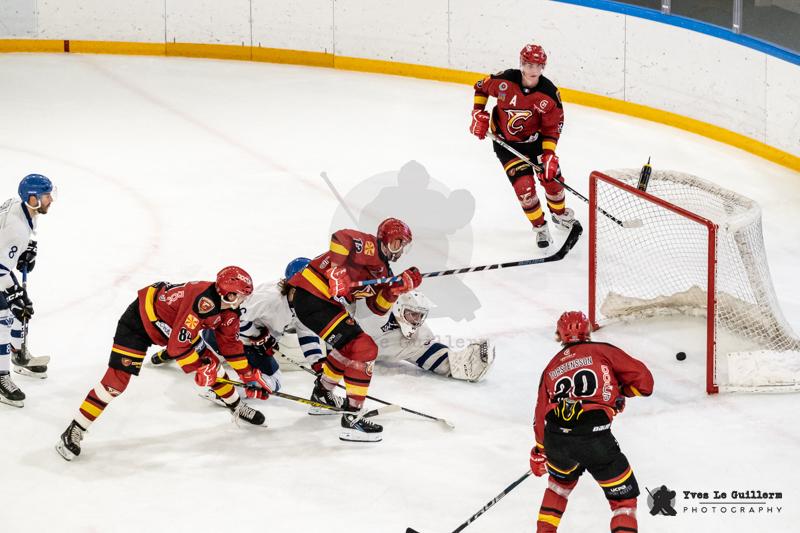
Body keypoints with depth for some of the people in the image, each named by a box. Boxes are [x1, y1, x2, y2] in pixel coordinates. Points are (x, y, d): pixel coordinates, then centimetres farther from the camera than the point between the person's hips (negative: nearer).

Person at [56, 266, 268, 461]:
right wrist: (198, 369, -21)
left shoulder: (228, 310, -7)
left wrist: (248, 375, 9)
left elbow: (230, 343, 10)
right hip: (140, 320, -9)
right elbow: (178, 344, -33)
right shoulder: (203, 300, -35)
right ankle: (74, 432, -14)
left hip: (175, 324, 9)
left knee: (210, 363, 8)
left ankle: (237, 406, 33)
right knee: (118, 378, -17)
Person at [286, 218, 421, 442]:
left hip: (327, 301, 11)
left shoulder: (382, 270, 22)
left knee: (349, 346, 30)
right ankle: (352, 418, -16)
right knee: (363, 349, -14)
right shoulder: (369, 246, -7)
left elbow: (378, 307, 15)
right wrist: (338, 271, -29)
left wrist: (395, 289, -2)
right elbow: (340, 238, -25)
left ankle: (322, 394, 48)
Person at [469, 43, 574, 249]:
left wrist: (549, 154, -22)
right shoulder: (504, 81, -22)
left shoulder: (549, 94, -20)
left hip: (536, 139, 2)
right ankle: (540, 227, 7)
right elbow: (481, 87, 0)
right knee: (524, 185, -14)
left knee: (552, 178, 5)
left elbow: (552, 128, -12)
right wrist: (478, 114, -6)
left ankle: (560, 214, 38)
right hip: (507, 144, -1)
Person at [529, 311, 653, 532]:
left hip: (556, 440, 4)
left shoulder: (551, 368, 22)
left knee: (561, 480, 36)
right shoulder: (604, 352, 10)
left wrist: (539, 453, 38)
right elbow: (643, 380, 4)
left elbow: (541, 414, 25)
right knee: (623, 496, 8)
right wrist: (619, 392, 24)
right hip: (595, 437, -4)